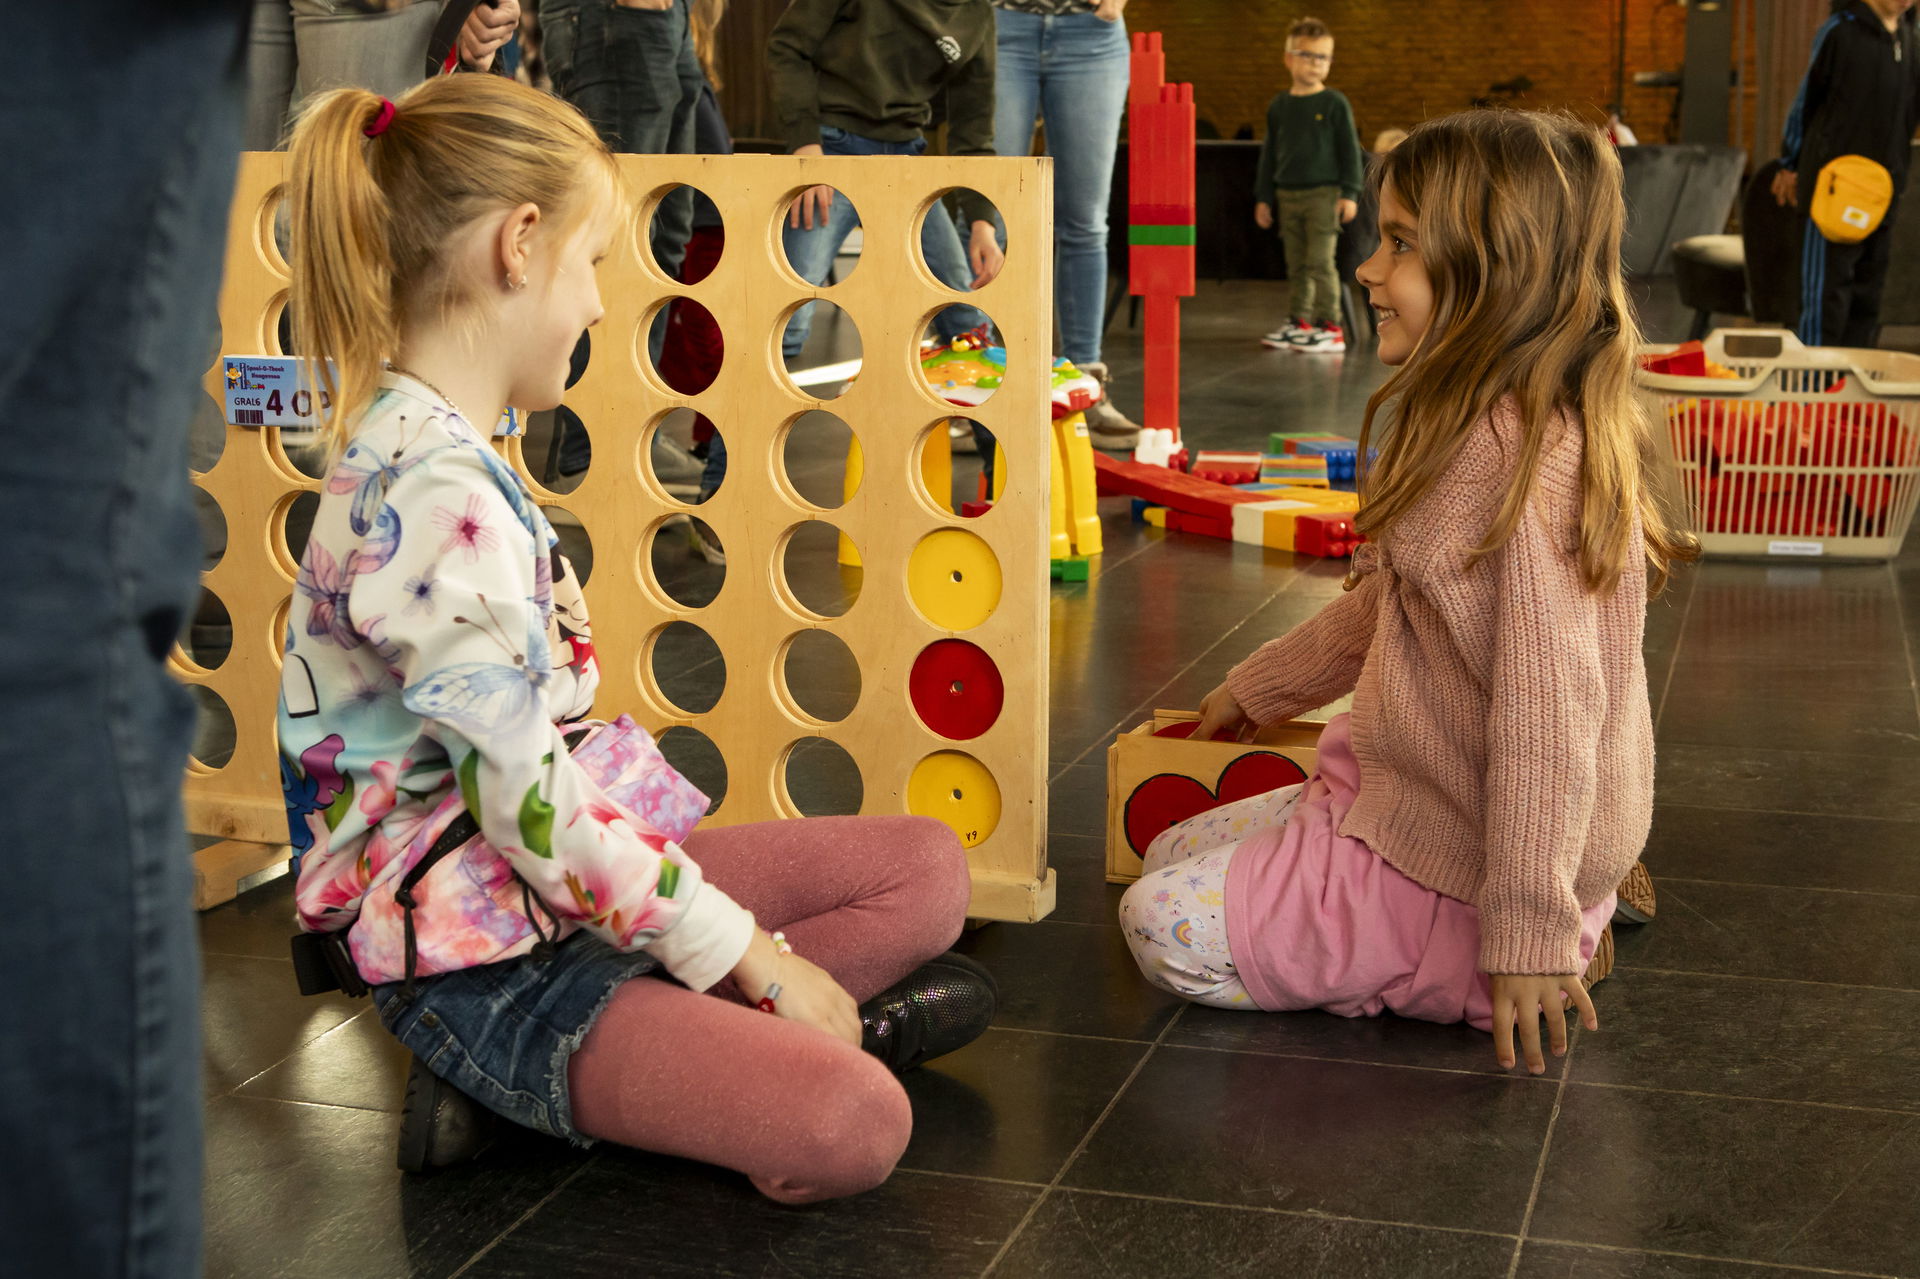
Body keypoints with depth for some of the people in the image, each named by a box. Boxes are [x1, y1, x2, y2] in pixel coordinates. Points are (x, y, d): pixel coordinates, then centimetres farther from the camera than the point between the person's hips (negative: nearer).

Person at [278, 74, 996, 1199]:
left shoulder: (414, 447, 9)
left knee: (928, 864, 9)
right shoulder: (439, 497, -23)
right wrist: (757, 960, -16)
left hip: (569, 879, 10)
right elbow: (533, 814, -24)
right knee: (853, 1123, -27)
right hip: (484, 962, -10)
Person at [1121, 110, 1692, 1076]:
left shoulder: (1528, 461, -26)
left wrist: (1527, 937, -26)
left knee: (1167, 926, -11)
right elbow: (1383, 607, 21)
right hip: (1411, 805, 10)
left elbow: (1548, 714, -28)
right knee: (1169, 856, 20)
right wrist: (1258, 687, 32)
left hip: (1456, 878, -10)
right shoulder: (1473, 433, 7)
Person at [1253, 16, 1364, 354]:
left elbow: (1350, 150, -1)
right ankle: (1300, 323, 15)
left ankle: (1329, 327, -4)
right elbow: (1269, 153, 16)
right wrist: (1263, 197, 13)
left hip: (1323, 193, -4)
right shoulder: (1279, 106, 10)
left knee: (1320, 262, -7)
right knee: (1297, 265, 8)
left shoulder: (1335, 103, -1)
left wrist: (1349, 193, -8)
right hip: (1287, 195, 4)